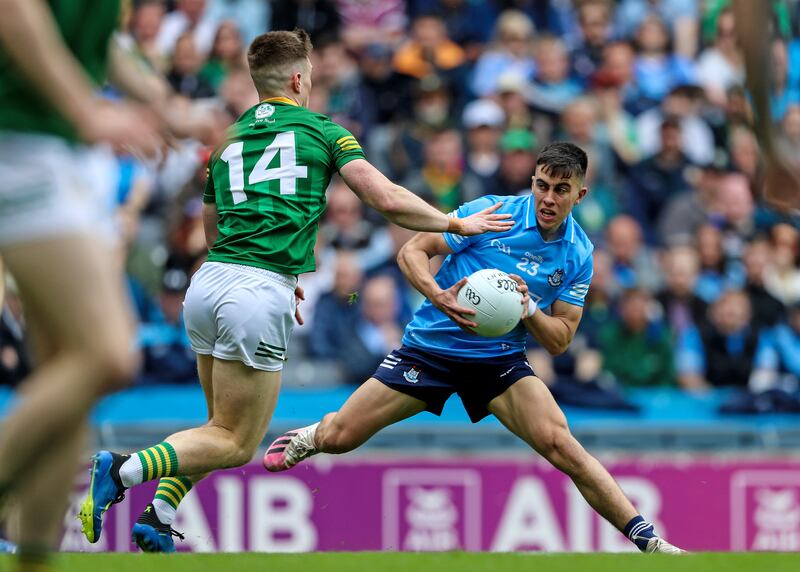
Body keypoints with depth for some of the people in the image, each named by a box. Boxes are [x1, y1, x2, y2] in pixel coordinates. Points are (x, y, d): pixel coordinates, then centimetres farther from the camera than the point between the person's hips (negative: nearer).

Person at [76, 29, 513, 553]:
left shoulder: (229, 141, 21)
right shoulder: (322, 131, 6)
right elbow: (388, 200, -2)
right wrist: (456, 224, 11)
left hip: (208, 281, 6)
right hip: (260, 295, -6)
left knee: (223, 428, 22)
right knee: (236, 445, 0)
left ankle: (158, 518, 4)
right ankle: (123, 471, -20)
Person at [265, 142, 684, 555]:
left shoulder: (578, 255, -4)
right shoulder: (490, 213, -13)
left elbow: (560, 341, -1)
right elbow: (412, 251, -10)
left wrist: (528, 310, -22)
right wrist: (439, 296, -30)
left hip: (500, 360, 1)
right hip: (430, 346, -1)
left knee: (560, 444, -22)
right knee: (339, 437, -3)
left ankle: (647, 540, -17)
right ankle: (313, 435, 36)